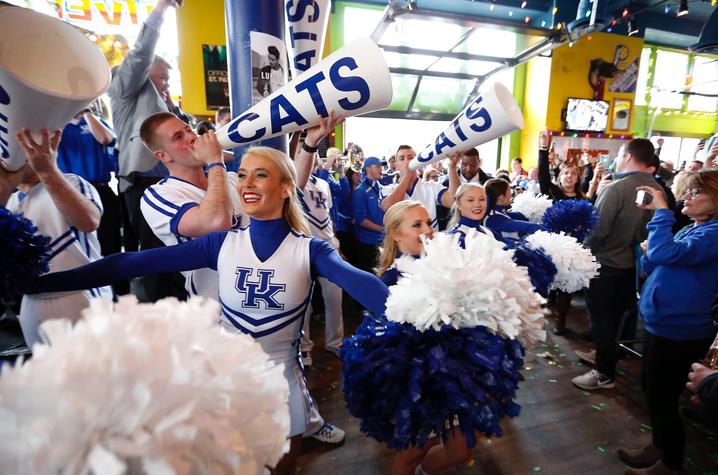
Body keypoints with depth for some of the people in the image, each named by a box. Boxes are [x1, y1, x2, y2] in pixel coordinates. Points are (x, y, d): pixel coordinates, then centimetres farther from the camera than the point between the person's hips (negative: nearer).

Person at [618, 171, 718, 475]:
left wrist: (661, 210, -27)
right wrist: (648, 252, -7)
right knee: (651, 390, 22)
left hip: (679, 332, -9)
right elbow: (656, 269, 14)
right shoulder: (691, 231, 10)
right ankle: (659, 447, 41)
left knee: (662, 399, 7)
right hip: (661, 325, 9)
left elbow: (666, 254, -36)